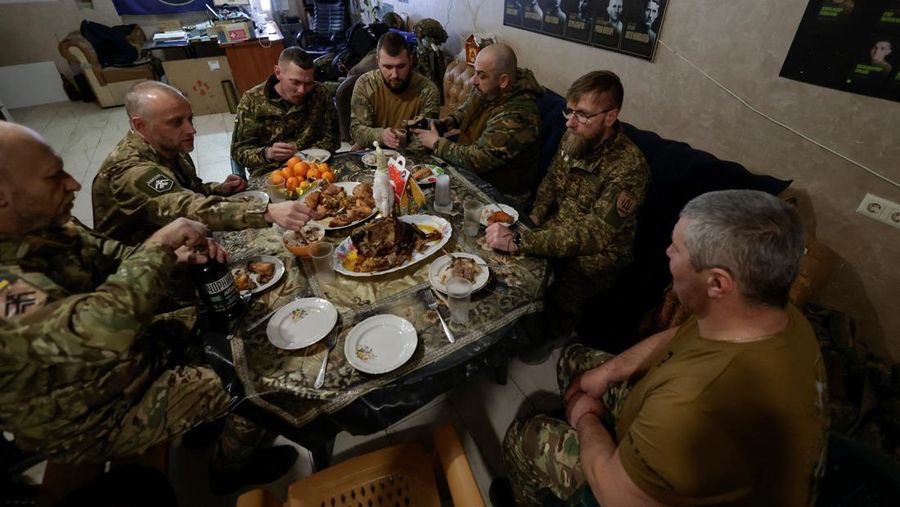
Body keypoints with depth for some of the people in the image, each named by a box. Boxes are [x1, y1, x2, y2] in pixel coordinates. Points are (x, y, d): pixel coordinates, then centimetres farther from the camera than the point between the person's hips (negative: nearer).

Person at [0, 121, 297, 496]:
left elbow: (110, 257, 2)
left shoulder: (38, 228, -9)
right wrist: (159, 246, -35)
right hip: (93, 419, -8)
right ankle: (230, 471, 21)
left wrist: (177, 257, -18)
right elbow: (101, 330, -49)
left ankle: (209, 419, 31)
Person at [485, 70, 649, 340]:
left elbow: (593, 235, -34)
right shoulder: (573, 138, -6)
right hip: (557, 231, 6)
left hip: (597, 252, -6)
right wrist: (535, 216, -8)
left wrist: (518, 241, -40)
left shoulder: (629, 168, -27)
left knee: (559, 302, -24)